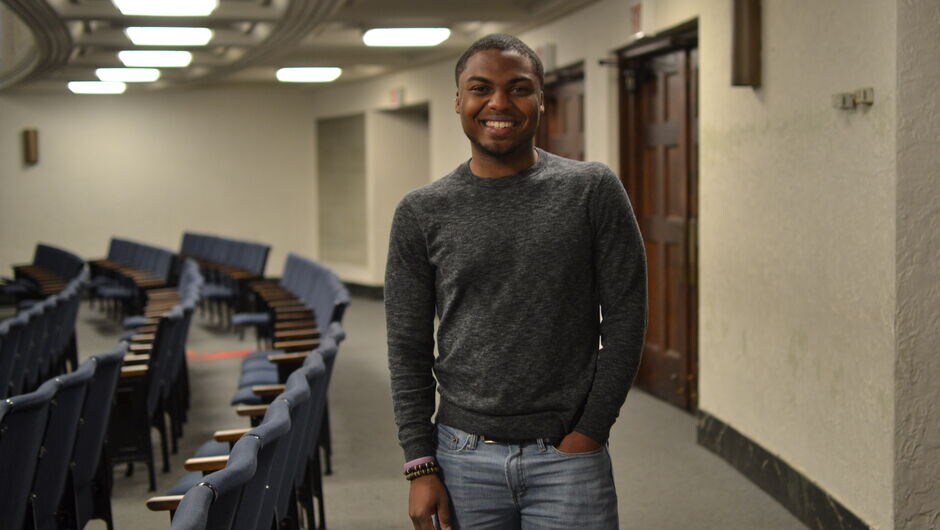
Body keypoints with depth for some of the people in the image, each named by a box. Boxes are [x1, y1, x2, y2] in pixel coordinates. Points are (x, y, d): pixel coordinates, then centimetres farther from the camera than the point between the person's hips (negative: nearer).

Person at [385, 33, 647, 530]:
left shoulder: (593, 191, -1)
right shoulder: (421, 212, 2)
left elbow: (625, 318, -1)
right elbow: (408, 350, 3)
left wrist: (589, 432, -5)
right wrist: (420, 466, -2)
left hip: (568, 457, -1)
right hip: (465, 459, 1)